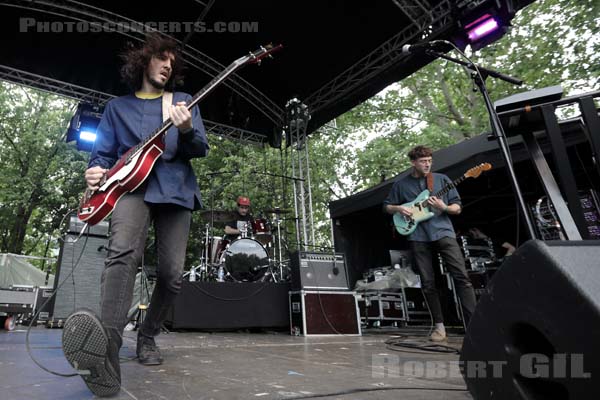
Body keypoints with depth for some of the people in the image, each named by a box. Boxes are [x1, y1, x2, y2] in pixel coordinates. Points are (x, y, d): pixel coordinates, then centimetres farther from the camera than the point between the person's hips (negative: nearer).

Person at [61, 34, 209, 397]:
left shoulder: (183, 101, 18)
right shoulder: (118, 107, 20)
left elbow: (201, 149, 6)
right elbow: (103, 153, 16)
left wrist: (186, 131, -16)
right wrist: (96, 172, -7)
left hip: (175, 188, 1)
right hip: (132, 186, -1)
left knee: (172, 276, -3)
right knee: (123, 254, -32)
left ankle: (147, 336, 20)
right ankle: (109, 351, -39)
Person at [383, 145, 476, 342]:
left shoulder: (442, 179, 8)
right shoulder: (401, 184, 8)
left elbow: (458, 207, 9)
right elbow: (387, 206, 16)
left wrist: (444, 208, -12)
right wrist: (399, 209, -5)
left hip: (443, 231, 0)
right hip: (418, 237, 1)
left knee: (461, 276, -10)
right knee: (428, 283, 3)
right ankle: (439, 325, 15)